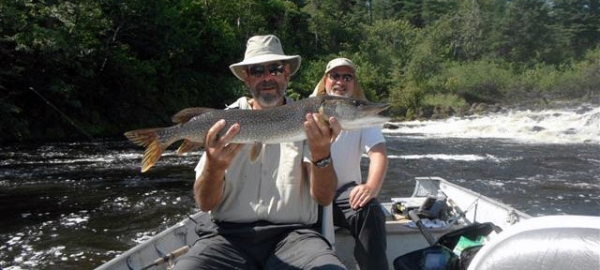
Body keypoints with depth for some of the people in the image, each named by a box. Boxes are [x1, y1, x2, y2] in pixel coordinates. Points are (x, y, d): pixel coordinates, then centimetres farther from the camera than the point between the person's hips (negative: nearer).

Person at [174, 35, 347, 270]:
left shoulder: (307, 121, 7)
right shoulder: (225, 121, 6)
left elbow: (324, 198, -3)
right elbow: (205, 204, 0)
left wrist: (321, 154, -22)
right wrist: (215, 166, -21)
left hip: (293, 232, 0)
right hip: (230, 234, 0)